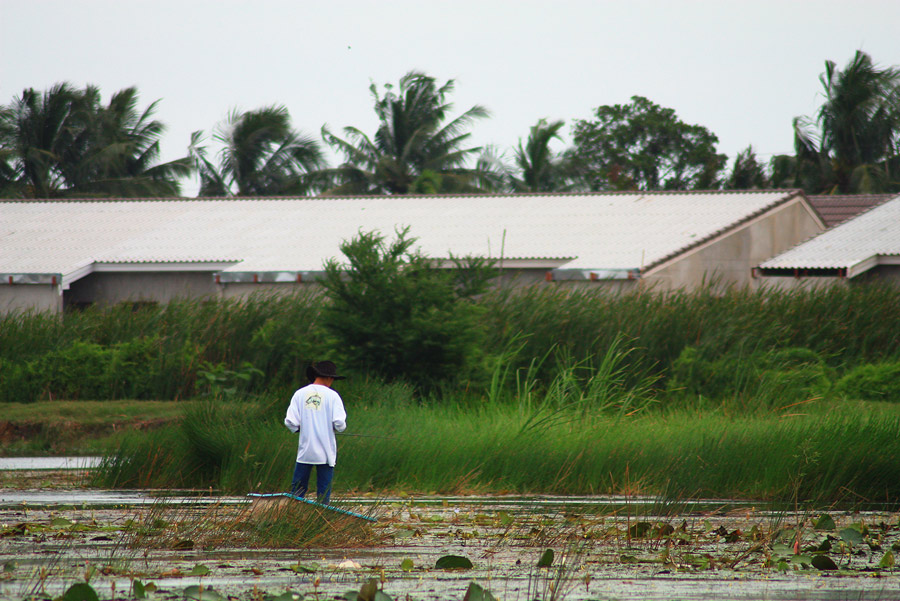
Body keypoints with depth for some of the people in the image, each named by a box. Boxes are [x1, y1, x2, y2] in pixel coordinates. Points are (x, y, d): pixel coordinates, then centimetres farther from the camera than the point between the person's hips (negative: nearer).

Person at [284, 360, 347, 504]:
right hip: (326, 452, -2)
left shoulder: (300, 394, 2)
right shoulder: (332, 395, -6)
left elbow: (290, 422, -3)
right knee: (324, 489, 3)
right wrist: (338, 428, 11)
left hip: (305, 449, 2)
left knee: (298, 488, 7)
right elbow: (339, 423, -12)